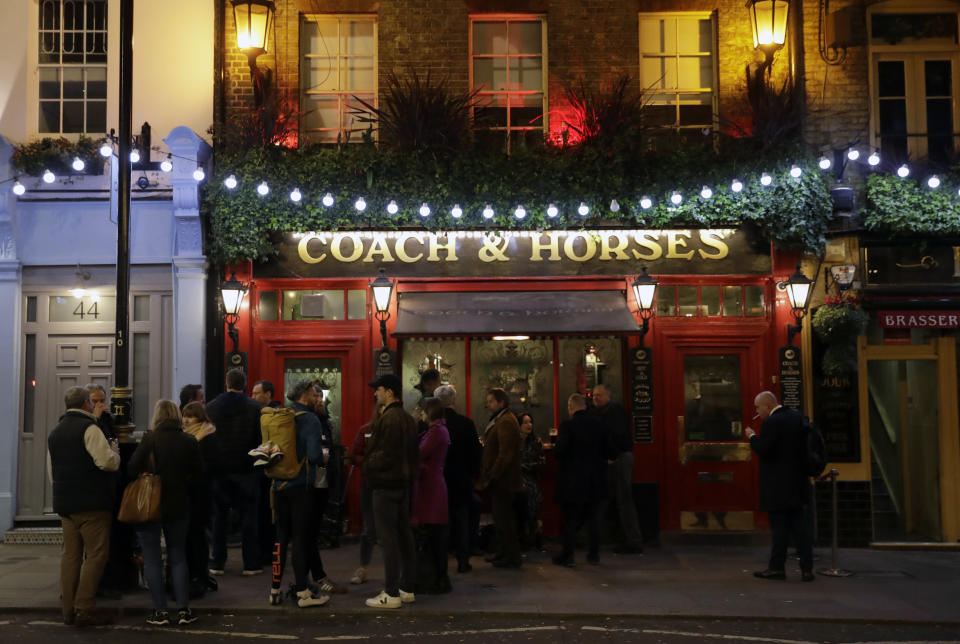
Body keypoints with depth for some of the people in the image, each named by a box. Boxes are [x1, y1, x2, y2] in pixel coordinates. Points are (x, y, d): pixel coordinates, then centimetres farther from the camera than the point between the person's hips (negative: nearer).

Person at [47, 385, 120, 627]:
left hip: (64, 502, 8)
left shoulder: (55, 433, 16)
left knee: (71, 555, 11)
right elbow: (108, 462, -20)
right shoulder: (89, 428, -11)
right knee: (96, 554, -3)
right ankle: (84, 609, -6)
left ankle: (68, 609, 13)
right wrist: (115, 450, -1)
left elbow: (52, 472, 23)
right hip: (91, 503, -8)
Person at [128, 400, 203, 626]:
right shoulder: (190, 442, -2)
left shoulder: (150, 439, -12)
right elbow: (198, 474, 3)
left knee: (152, 559, 6)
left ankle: (160, 611, 6)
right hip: (179, 506, 3)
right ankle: (183, 609, 8)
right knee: (178, 556, 13)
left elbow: (132, 468, -15)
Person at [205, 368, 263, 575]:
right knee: (249, 516, 4)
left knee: (219, 516, 9)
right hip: (246, 470, -2)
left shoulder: (211, 407, 0)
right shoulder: (254, 407, -7)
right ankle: (251, 564, 6)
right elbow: (261, 438, -6)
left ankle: (217, 563, 11)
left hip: (219, 469, 2)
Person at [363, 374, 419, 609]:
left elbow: (385, 455, -21)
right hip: (404, 483, 10)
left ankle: (391, 594, -2)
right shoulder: (408, 418, 13)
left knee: (388, 538, -6)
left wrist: (368, 463, -5)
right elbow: (413, 453, 16)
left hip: (386, 485, -10)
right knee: (404, 536, 13)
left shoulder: (388, 418, -17)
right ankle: (407, 588, 21)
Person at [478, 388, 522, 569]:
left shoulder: (506, 422, -16)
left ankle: (511, 558, 3)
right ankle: (502, 554, 25)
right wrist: (485, 476, 15)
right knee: (501, 518, 16)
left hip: (503, 480, -10)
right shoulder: (498, 421, 17)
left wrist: (489, 477, -18)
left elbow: (505, 455, -21)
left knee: (504, 519, -4)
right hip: (497, 480, 10)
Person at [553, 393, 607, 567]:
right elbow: (605, 450, 6)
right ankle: (594, 553, 16)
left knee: (570, 518, 3)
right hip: (594, 479, 4)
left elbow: (560, 450, -17)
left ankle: (567, 555, 8)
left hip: (573, 478, -4)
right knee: (593, 517, 12)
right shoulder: (597, 424, 2)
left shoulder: (568, 425, -14)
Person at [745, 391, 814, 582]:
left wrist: (752, 436, -6)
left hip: (778, 486, -8)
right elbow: (803, 443, 15)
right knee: (799, 525, 10)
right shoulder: (796, 416, 8)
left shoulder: (771, 422, -18)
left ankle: (777, 567, 10)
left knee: (779, 527, 1)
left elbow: (763, 450, -20)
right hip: (797, 483, 8)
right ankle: (807, 568, 10)